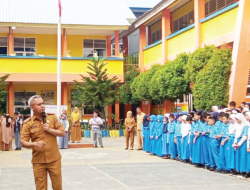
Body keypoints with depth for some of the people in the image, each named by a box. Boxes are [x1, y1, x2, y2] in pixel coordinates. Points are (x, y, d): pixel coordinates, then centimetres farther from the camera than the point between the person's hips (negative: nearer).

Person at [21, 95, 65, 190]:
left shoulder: (52, 117, 1)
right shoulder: (28, 123, -3)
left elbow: (62, 133, 2)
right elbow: (23, 142, -4)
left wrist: (49, 130, -12)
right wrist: (34, 144, -22)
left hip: (54, 159, 1)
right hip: (38, 160, -1)